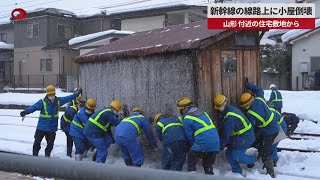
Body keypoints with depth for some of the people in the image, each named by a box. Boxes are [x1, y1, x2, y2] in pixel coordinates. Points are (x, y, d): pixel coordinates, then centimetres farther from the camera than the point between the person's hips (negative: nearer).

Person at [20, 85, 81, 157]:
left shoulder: (58, 101, 3)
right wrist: (26, 111, -38)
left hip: (52, 128, 4)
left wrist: (76, 94, 19)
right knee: (37, 142, 0)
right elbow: (34, 107, -22)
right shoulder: (42, 102, -12)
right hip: (41, 127, -4)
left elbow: (67, 98, 14)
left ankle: (47, 155, 34)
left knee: (50, 144, 16)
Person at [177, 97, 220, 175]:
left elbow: (189, 136, 1)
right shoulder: (202, 112, 18)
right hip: (215, 144, 7)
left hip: (203, 144, -7)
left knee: (191, 162, 13)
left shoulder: (187, 119, -3)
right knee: (208, 165, 21)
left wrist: (193, 146, 18)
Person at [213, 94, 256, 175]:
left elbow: (226, 134, -23)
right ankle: (237, 172, 15)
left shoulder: (230, 117, -27)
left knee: (237, 155, -9)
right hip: (239, 135, 10)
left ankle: (252, 160, 17)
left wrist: (221, 147, -14)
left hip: (245, 137, -10)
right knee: (229, 153, 6)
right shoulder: (231, 109, 6)